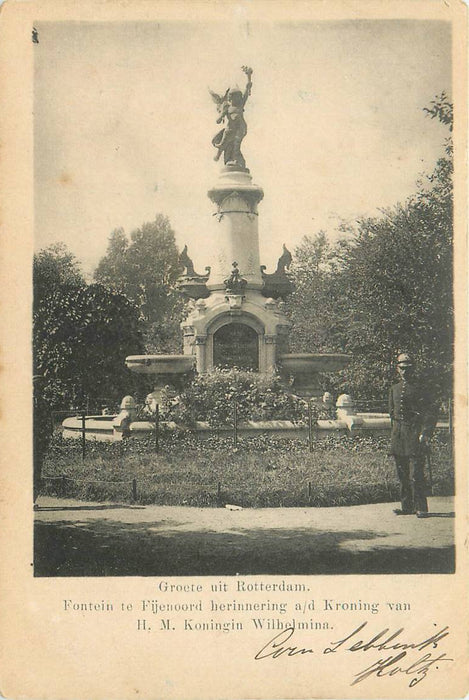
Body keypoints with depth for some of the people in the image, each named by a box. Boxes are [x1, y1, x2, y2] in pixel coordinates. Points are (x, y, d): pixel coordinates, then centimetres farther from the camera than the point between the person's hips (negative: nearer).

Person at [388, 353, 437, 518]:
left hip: (414, 434, -6)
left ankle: (421, 508, -2)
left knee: (416, 475, -8)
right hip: (398, 436, 6)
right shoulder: (394, 389, 15)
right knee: (403, 475, 9)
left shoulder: (419, 389, -3)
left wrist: (425, 433, -16)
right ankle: (407, 506, 16)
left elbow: (430, 414, -6)